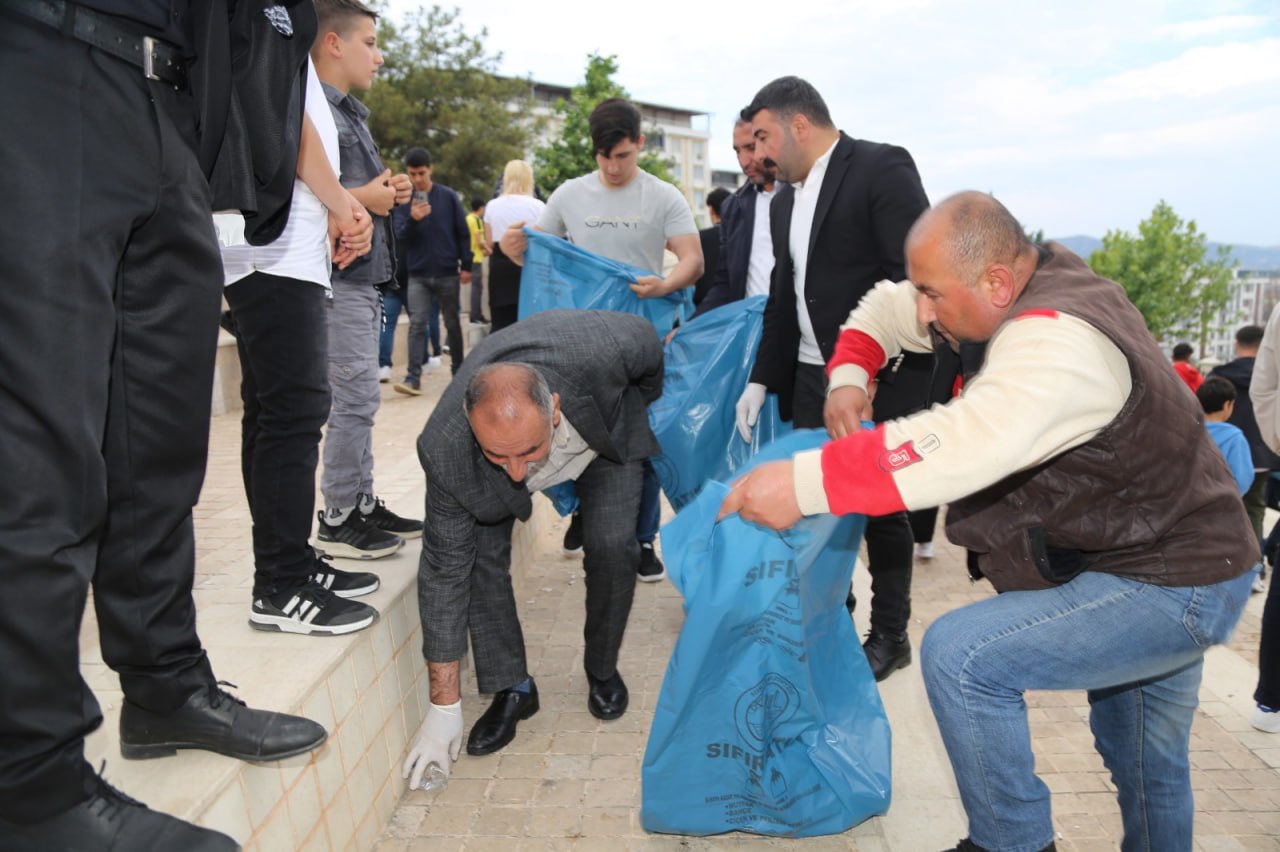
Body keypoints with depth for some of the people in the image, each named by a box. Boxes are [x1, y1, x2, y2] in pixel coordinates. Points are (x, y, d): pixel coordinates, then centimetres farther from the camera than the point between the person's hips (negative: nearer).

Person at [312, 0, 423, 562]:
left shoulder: (349, 112, 21)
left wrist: (386, 192, 7)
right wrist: (361, 199, -16)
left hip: (363, 273, 10)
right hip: (338, 275, -10)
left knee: (359, 398, 12)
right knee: (354, 399, -7)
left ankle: (363, 503, 21)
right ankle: (338, 519, 4)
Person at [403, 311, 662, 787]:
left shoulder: (600, 352, -45)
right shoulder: (445, 450, -40)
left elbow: (647, 341, -18)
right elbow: (444, 570, -29)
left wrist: (647, 403, 4)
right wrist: (444, 707, -23)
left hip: (608, 427, 0)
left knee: (611, 547, -15)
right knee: (479, 551, -17)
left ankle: (602, 671, 12)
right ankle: (512, 688, 3)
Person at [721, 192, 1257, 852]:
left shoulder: (1057, 341, -30)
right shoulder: (1042, 284, -1)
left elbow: (964, 445, -48)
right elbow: (890, 307, 8)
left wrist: (805, 483, -46)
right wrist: (848, 374, -10)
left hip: (1171, 589, -10)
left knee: (960, 654, -21)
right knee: (1149, 774, 26)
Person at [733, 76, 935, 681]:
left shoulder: (881, 168, -9)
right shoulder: (785, 201, 16)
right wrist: (761, 380, 15)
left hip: (882, 380, -7)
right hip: (812, 380, 7)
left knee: (880, 508, 4)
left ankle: (889, 635, 23)